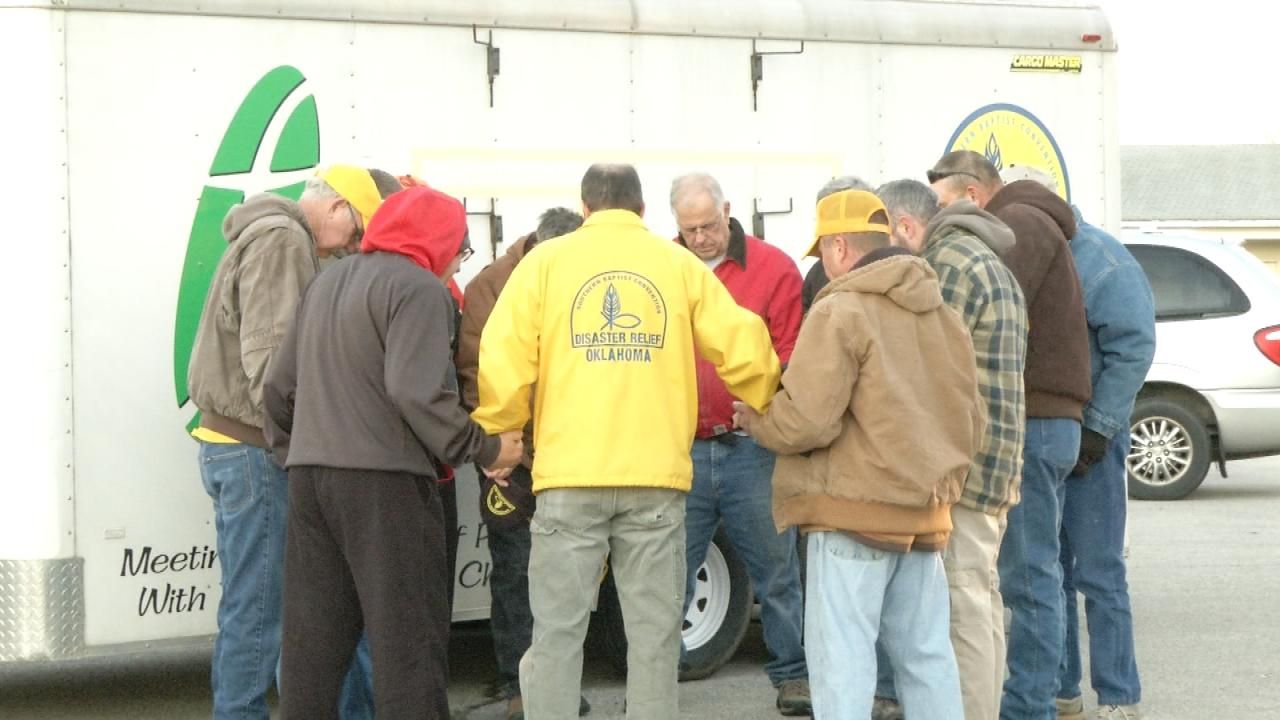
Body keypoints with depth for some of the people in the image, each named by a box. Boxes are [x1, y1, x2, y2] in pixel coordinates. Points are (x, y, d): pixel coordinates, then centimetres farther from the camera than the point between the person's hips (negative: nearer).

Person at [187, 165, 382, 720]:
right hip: (256, 449, -10)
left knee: (249, 603, 14)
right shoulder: (282, 242, -12)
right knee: (257, 606, -7)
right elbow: (269, 357, -21)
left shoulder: (264, 238, 20)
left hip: (229, 443, 10)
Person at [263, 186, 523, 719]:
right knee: (407, 637, -5)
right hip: (384, 481, -8)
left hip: (310, 475, 8)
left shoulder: (327, 282, 18)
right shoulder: (417, 288, -8)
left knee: (312, 637, 10)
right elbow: (416, 392, -20)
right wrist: (485, 450, -12)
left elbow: (280, 385, 19)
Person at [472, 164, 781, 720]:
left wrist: (497, 438, 10)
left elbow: (503, 362, -3)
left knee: (557, 631, 2)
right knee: (653, 633, 5)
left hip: (569, 474, -1)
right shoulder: (679, 265, 8)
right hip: (657, 475, 1)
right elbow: (743, 350, 5)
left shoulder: (545, 262, 5)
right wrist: (769, 414, 23)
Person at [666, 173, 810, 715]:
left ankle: (792, 674, 15)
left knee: (776, 569, 4)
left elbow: (790, 357, 0)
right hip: (681, 449, 1)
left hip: (751, 449, -1)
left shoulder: (774, 269, 1)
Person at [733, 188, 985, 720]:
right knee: (925, 653, 13)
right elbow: (972, 422, 17)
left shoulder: (840, 312, -11)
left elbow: (805, 422, -17)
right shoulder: (943, 317, 14)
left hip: (856, 509, -8)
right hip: (926, 515, 8)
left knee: (841, 654, -6)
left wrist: (756, 422, 2)